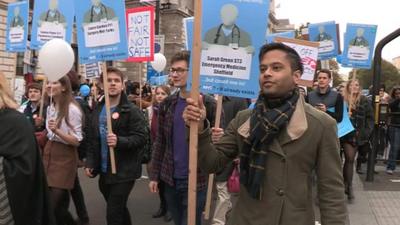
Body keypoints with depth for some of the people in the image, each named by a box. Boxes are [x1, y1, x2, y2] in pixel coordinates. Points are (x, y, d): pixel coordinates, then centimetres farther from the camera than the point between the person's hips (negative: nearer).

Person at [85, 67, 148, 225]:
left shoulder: (132, 111, -9)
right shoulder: (98, 110, 12)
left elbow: (141, 138, -16)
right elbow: (93, 140, 17)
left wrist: (119, 141, -30)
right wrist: (90, 162, 9)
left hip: (124, 172, -6)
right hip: (104, 171, 7)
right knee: (119, 210, 21)